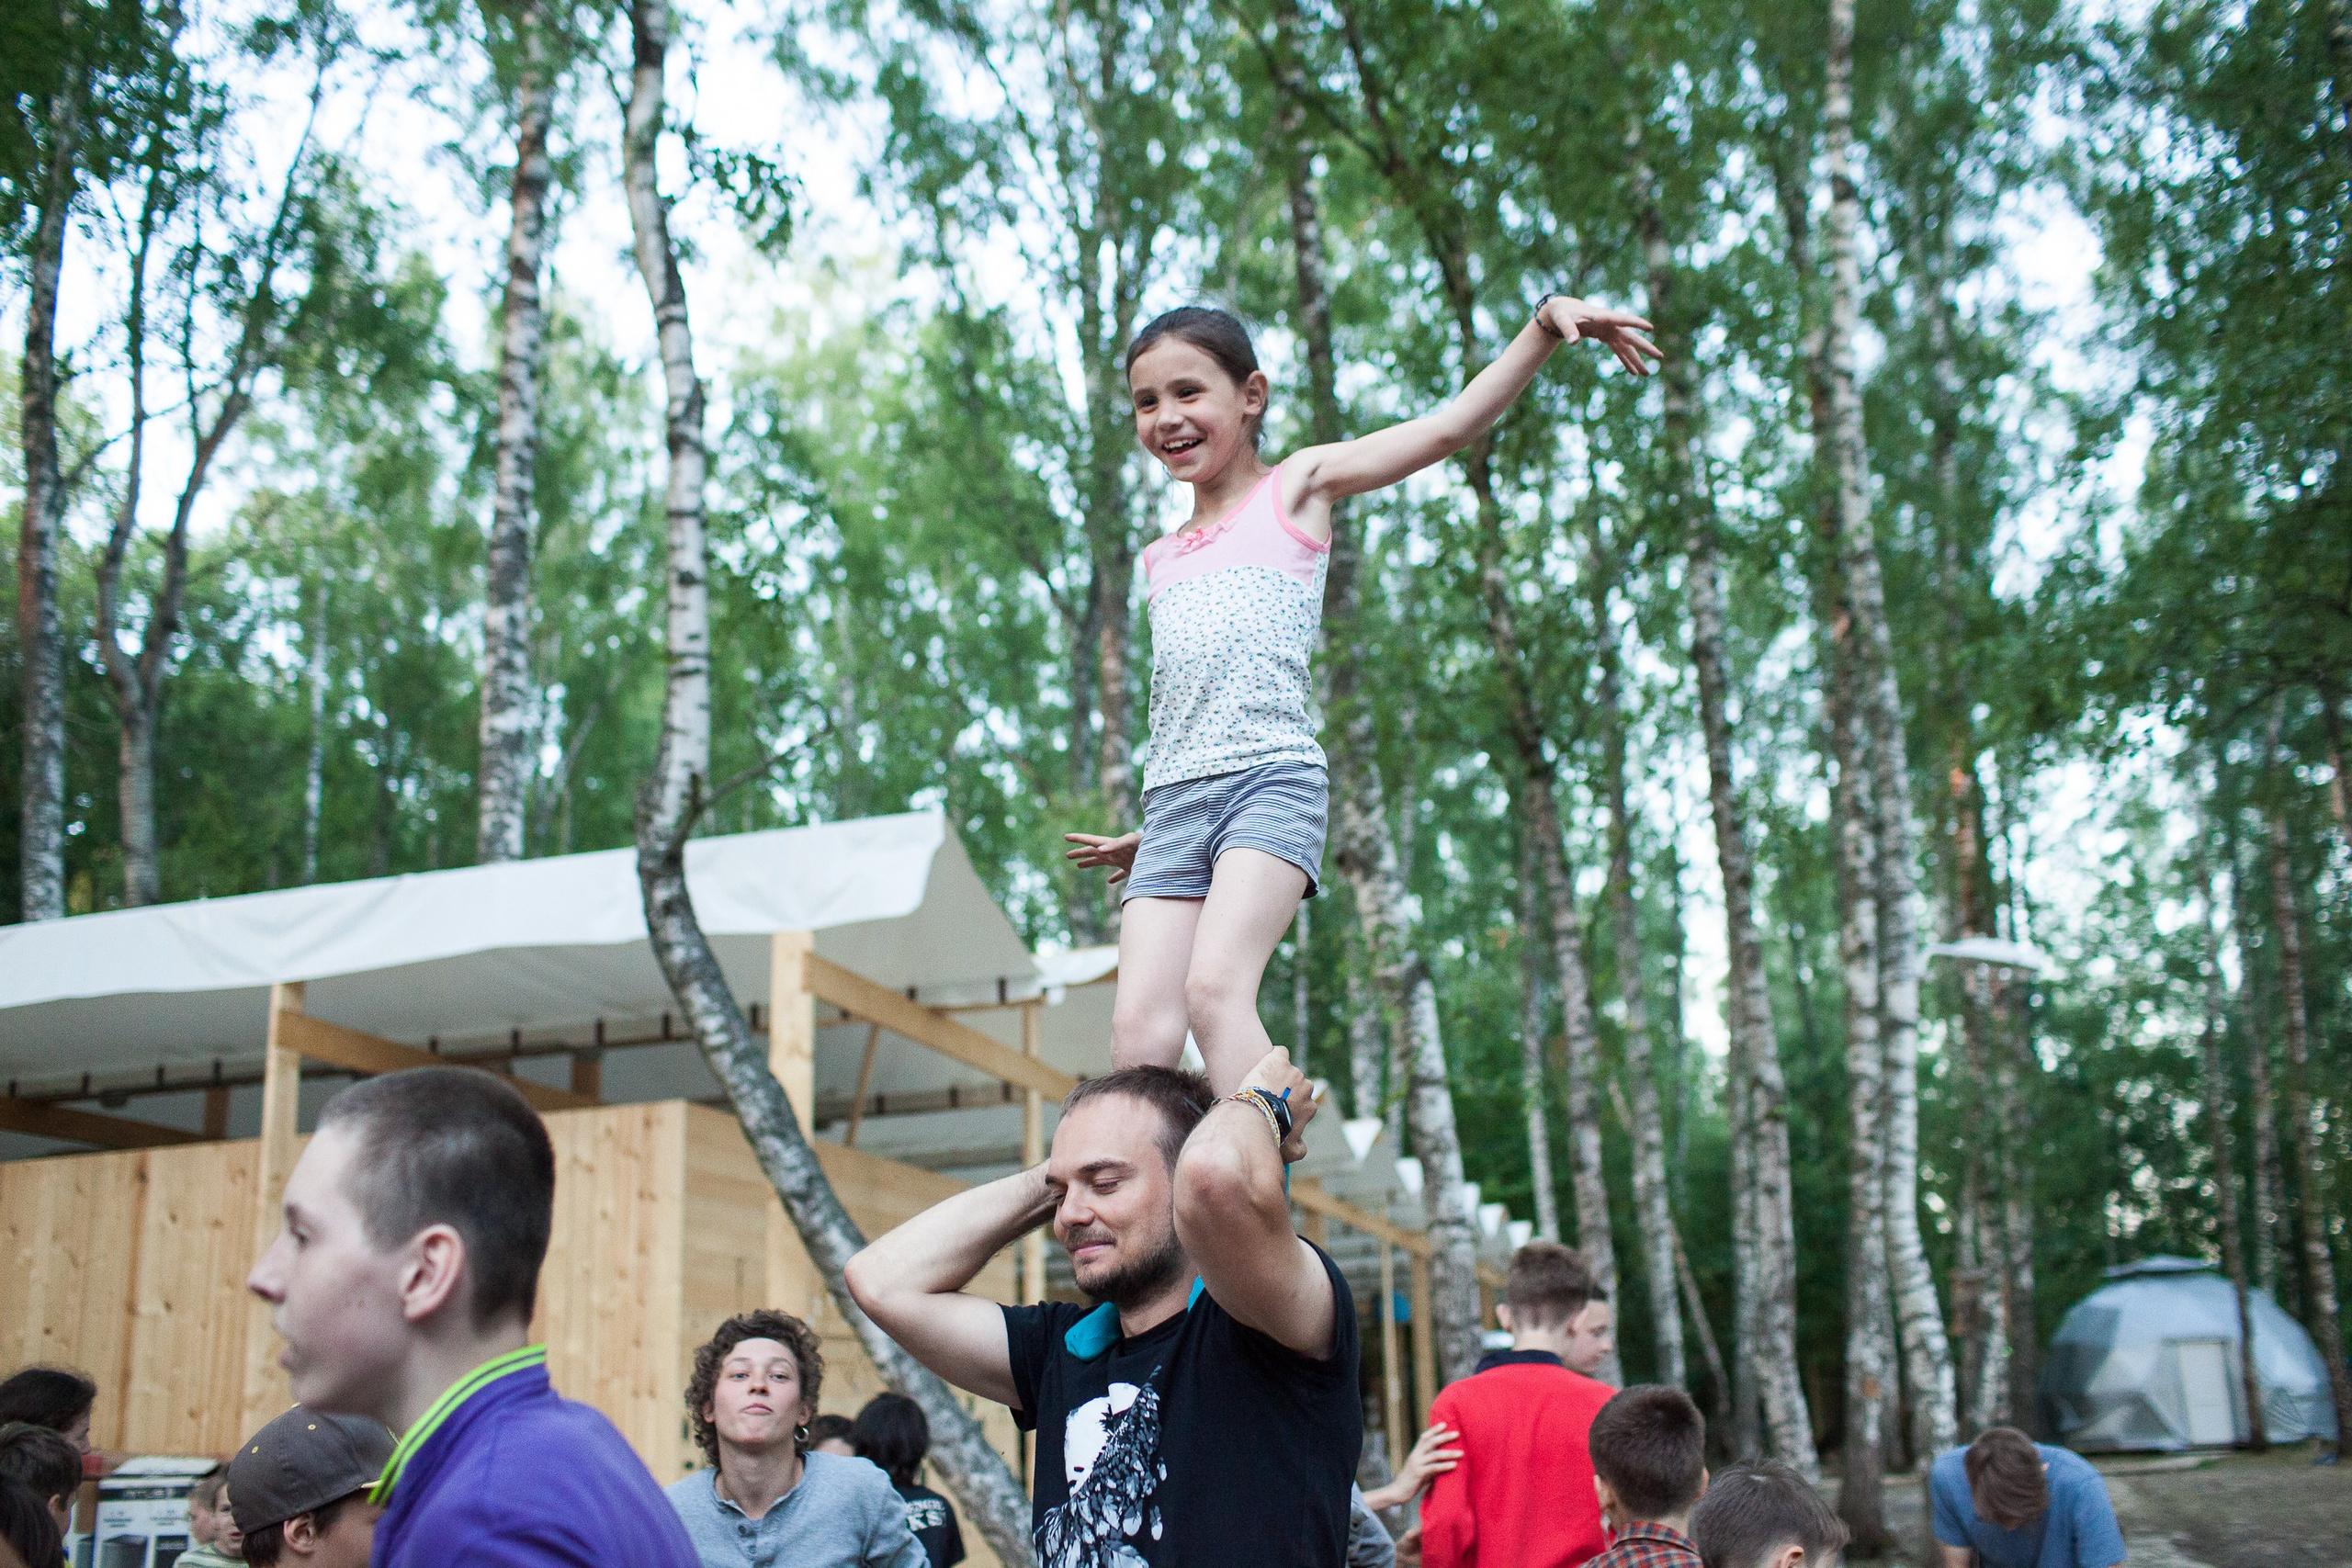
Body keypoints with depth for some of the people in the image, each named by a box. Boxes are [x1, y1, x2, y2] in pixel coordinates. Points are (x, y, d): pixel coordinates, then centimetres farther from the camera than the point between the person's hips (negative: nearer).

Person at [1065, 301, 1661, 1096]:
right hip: (1173, 797, 5)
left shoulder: (1296, 486, 11)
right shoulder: (1160, 558, 25)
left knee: (1215, 987, -27)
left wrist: (1549, 319, -12)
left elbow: (1448, 427, 0)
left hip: (1271, 778, -5)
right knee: (1139, 1030, -11)